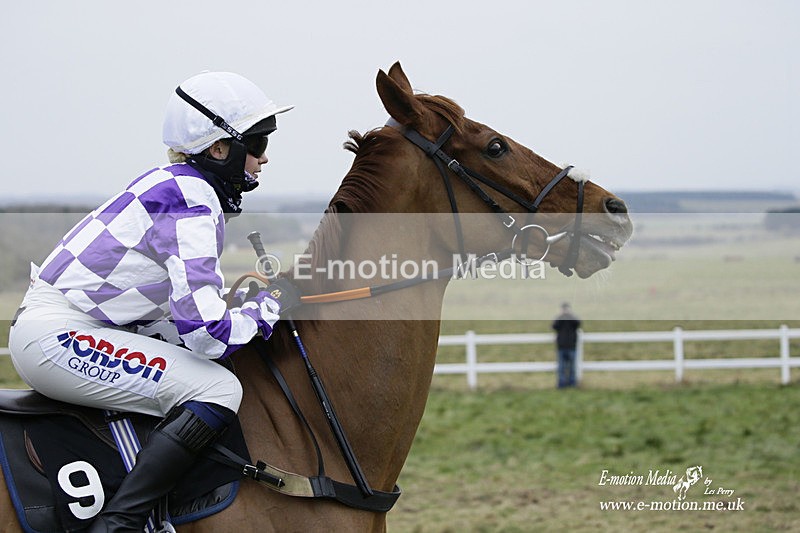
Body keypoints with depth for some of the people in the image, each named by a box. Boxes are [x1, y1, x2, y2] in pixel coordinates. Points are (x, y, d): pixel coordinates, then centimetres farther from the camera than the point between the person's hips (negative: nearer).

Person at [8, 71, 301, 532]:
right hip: (57, 335, -11)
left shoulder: (175, 185, 14)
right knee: (217, 390, -20)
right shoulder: (192, 207, -17)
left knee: (212, 376, 23)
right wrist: (272, 304, -7)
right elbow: (207, 334, -23)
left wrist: (250, 303, 8)